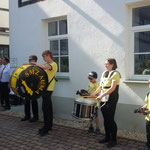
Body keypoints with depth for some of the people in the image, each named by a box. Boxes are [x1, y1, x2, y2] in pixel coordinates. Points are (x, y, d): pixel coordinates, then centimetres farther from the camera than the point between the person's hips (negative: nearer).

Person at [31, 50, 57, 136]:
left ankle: (46, 129, -3)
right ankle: (49, 126, 24)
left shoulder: (53, 64, -11)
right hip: (45, 88, 10)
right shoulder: (48, 65, 19)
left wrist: (37, 64, -16)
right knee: (48, 108, 14)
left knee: (46, 108, -8)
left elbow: (45, 67, -30)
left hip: (48, 89, -10)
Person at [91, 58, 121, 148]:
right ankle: (107, 137, 24)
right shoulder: (104, 73, 14)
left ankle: (114, 140, 8)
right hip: (103, 99, 7)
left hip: (111, 100, -7)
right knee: (105, 119, 12)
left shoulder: (115, 74, -9)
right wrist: (94, 94, 12)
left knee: (110, 119, -4)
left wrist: (102, 95, -24)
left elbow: (112, 88, -19)